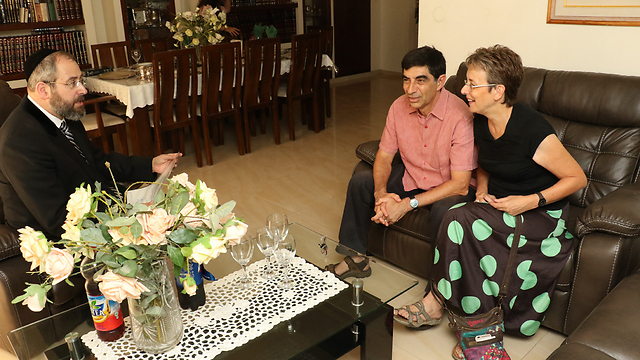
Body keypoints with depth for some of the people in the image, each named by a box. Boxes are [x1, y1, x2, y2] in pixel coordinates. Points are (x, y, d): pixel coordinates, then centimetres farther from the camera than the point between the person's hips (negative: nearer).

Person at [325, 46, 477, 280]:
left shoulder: (460, 117, -28)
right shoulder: (399, 107, -9)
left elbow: (460, 183, -28)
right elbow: (384, 157, -1)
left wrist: (408, 204, -30)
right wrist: (381, 193, -21)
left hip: (448, 188, -6)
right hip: (410, 178, 6)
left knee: (444, 210, -37)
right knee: (360, 182, -3)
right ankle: (356, 258, 11)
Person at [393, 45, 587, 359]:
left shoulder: (532, 130, -22)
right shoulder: (480, 123, 0)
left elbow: (577, 178, -12)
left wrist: (532, 201, -20)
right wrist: (482, 191, 0)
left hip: (541, 214, -6)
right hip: (497, 205, 6)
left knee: (461, 221, -28)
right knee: (458, 218, -26)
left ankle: (437, 302, -11)